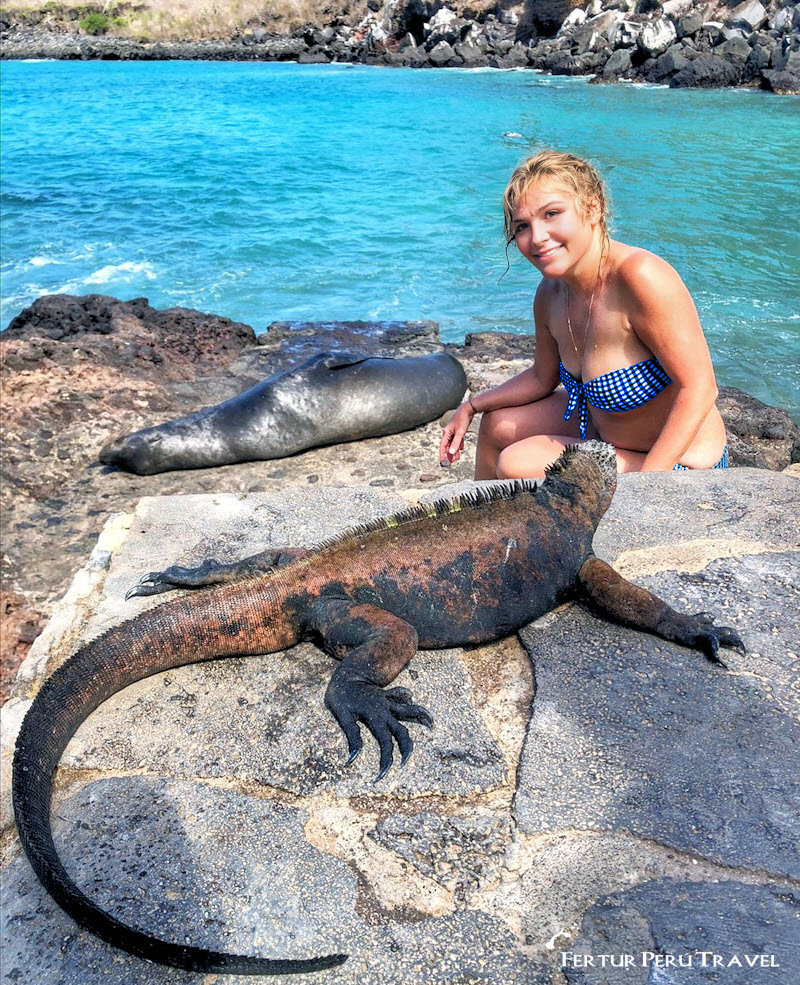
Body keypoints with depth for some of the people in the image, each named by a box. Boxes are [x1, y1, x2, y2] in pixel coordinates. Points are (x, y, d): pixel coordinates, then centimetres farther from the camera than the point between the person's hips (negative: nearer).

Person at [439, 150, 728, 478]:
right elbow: (543, 378, 13)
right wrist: (471, 408, 12)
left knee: (517, 465, -18)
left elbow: (699, 389, -28)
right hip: (603, 429, 8)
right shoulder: (550, 294, -5)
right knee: (497, 424, 17)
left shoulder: (641, 277, -30)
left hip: (676, 465, -8)